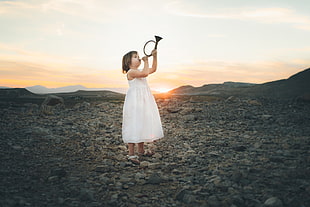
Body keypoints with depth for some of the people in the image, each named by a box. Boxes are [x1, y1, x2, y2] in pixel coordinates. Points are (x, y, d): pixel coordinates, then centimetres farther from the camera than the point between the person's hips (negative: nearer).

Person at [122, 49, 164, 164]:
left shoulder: (139, 71, 17)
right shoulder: (131, 72, -11)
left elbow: (153, 69, 20)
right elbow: (145, 73, -25)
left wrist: (154, 57, 11)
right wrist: (146, 61, -12)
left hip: (143, 101, 10)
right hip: (135, 100, -10)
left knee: (142, 125, 14)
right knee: (134, 126, -8)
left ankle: (141, 151, 26)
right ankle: (131, 154, -2)